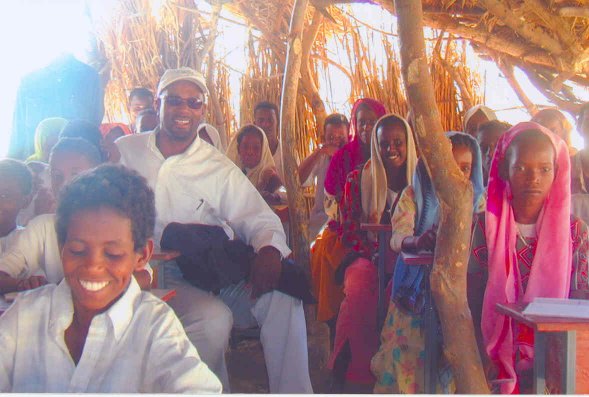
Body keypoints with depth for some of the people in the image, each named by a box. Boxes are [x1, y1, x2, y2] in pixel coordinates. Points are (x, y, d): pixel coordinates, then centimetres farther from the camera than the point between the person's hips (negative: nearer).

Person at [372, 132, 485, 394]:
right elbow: (398, 237, -15)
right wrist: (417, 241, -38)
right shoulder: (414, 195, 1)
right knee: (409, 361, -2)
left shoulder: (476, 200, 8)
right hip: (415, 293, -1)